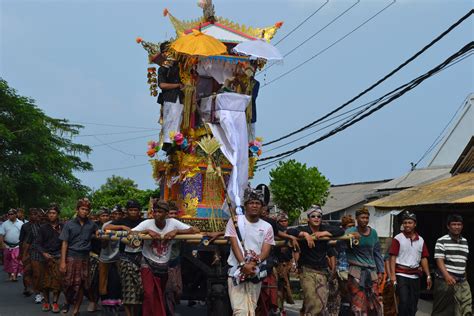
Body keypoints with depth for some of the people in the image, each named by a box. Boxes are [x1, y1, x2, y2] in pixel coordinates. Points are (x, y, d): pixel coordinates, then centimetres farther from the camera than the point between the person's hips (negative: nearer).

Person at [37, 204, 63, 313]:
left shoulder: (62, 227, 7)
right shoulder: (43, 228, 10)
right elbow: (39, 243, 7)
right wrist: (43, 253, -8)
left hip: (58, 257, -1)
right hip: (46, 257, 1)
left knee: (58, 280, -7)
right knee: (45, 280, 0)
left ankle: (55, 302, 1)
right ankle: (46, 301, 11)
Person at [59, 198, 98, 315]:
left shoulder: (92, 225, 5)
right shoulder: (69, 224, 1)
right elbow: (64, 243, -1)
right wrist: (62, 261, -7)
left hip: (84, 258, 1)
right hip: (71, 257, -1)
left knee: (81, 285, 1)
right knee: (68, 283, -1)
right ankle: (68, 301, 28)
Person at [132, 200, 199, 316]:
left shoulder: (173, 223, -11)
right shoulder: (147, 223, -14)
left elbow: (196, 231, -14)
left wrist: (176, 231, -25)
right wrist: (147, 231, -32)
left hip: (164, 266, 2)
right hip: (148, 264, -2)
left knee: (160, 296, 13)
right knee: (149, 293, -18)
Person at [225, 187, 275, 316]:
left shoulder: (267, 227, 8)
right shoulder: (235, 221, 1)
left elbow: (266, 251, 0)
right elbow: (234, 245, -7)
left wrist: (254, 263, -20)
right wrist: (243, 264, -20)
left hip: (256, 273, 3)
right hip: (236, 271, -3)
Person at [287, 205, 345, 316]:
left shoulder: (325, 229, 7)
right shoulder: (303, 229, -2)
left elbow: (341, 231, -5)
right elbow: (289, 231, -19)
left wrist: (325, 233, -15)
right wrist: (305, 234, -29)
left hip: (322, 271, 4)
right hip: (307, 270, -4)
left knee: (322, 304, 1)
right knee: (312, 303, -16)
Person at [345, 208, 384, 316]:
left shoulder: (373, 233, 9)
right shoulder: (351, 232, -3)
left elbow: (377, 253, 17)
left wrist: (380, 271, 14)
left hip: (371, 271, 4)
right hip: (356, 271, -4)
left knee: (375, 301, 3)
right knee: (359, 302, -7)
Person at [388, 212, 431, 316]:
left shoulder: (421, 240, 10)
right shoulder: (398, 239, -3)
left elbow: (424, 259, 10)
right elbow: (393, 257, -7)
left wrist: (428, 276, 4)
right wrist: (393, 274, -16)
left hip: (415, 276, 5)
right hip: (401, 275, -4)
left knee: (413, 304, 8)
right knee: (404, 301, -11)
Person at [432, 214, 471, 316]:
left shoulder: (465, 242, 14)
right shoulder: (442, 241, -6)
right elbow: (439, 260, -14)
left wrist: (464, 276, 18)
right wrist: (446, 275, -28)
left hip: (462, 282, 5)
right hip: (445, 281, -5)